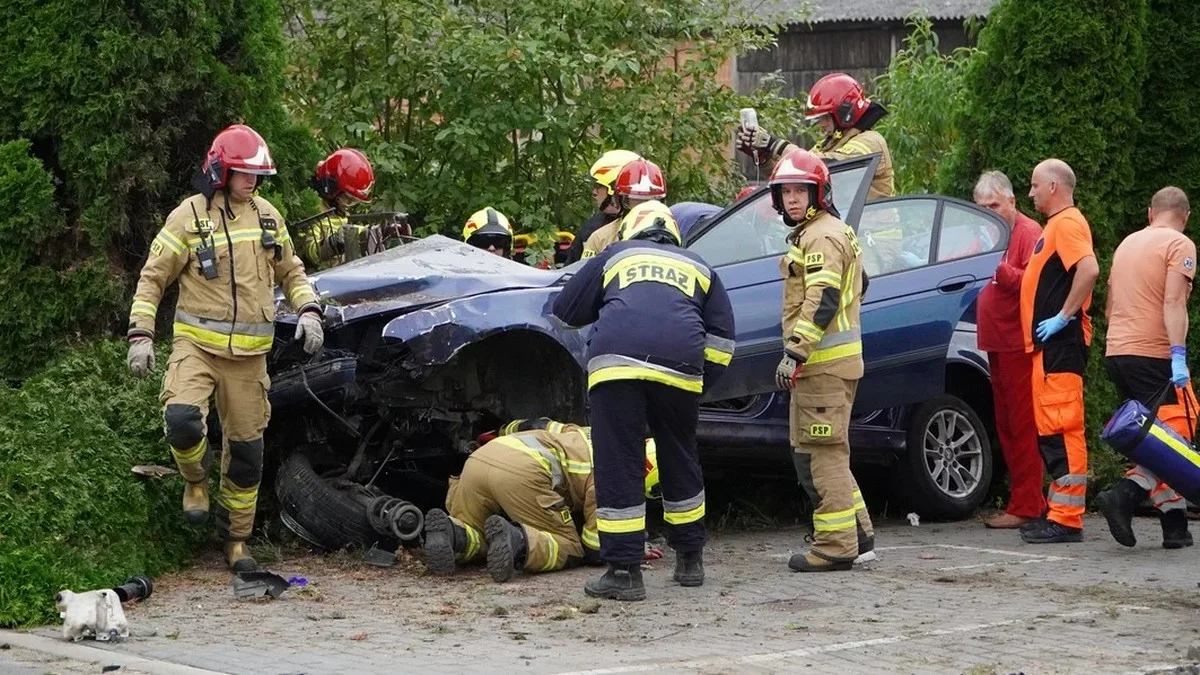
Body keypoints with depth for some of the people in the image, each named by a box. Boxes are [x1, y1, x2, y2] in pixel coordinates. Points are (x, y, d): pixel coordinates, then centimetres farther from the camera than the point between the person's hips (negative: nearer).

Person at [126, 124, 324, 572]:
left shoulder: (267, 215, 10)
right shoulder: (189, 216, -3)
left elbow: (290, 271, 21)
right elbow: (153, 278, 0)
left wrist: (308, 310, 3)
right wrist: (140, 334, -8)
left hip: (249, 351, 4)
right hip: (197, 343, -4)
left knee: (246, 447, 6)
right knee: (182, 419, -28)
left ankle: (238, 539, 20)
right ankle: (195, 482, 5)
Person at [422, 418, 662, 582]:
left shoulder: (587, 436, 33)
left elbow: (536, 426, 44)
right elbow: (593, 551, 9)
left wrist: (497, 435, 62)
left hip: (478, 457, 7)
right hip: (523, 472, -7)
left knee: (471, 538, 23)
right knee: (569, 549, 6)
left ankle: (449, 533, -12)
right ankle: (518, 542, -24)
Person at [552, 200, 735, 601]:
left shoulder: (614, 257, 27)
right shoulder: (698, 269, 30)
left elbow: (565, 311, 29)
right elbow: (721, 339, 19)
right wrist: (699, 382, 25)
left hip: (615, 361, -2)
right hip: (678, 367, 2)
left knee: (618, 466, 0)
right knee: (680, 462, 19)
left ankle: (624, 571, -4)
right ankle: (690, 560, 30)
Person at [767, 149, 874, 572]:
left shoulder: (821, 238, -12)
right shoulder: (821, 233, 21)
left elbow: (822, 300, -22)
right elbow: (857, 285, 30)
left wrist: (794, 352, -25)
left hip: (825, 363, -11)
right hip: (829, 361, 11)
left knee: (821, 456, -10)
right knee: (815, 453, 16)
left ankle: (836, 545, -9)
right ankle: (858, 535, 18)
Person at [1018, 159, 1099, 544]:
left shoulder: (1068, 223, -11)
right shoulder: (1056, 225, 22)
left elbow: (1089, 269, -27)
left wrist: (1064, 316, -23)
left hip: (1060, 342, -11)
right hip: (1048, 345, 11)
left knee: (1061, 429, -12)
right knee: (1051, 430, 13)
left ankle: (1067, 519, -13)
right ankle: (1057, 512, 18)